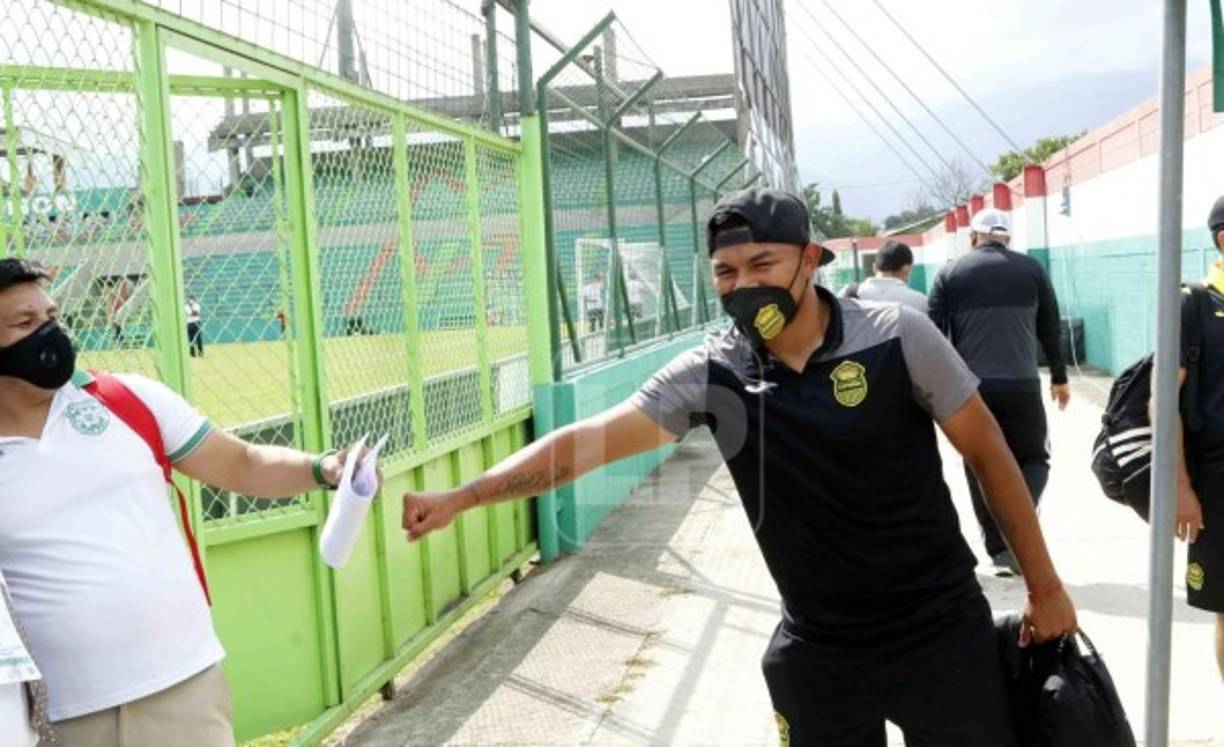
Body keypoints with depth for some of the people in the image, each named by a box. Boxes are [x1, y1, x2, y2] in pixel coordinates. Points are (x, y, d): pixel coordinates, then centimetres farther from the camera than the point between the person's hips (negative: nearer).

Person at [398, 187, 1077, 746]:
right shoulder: (711, 372, -10)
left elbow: (987, 453, -3)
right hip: (817, 650, 1)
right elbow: (588, 440, -16)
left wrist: (1044, 585, 1)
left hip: (941, 633, -1)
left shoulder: (897, 336, -13)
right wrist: (459, 498, -25)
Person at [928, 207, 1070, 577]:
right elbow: (1050, 328, 13)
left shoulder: (949, 273, 6)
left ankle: (999, 549, 12)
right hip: (1021, 383, 0)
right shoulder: (1031, 268, 8)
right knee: (1033, 459, 13)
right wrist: (1059, 377, 24)